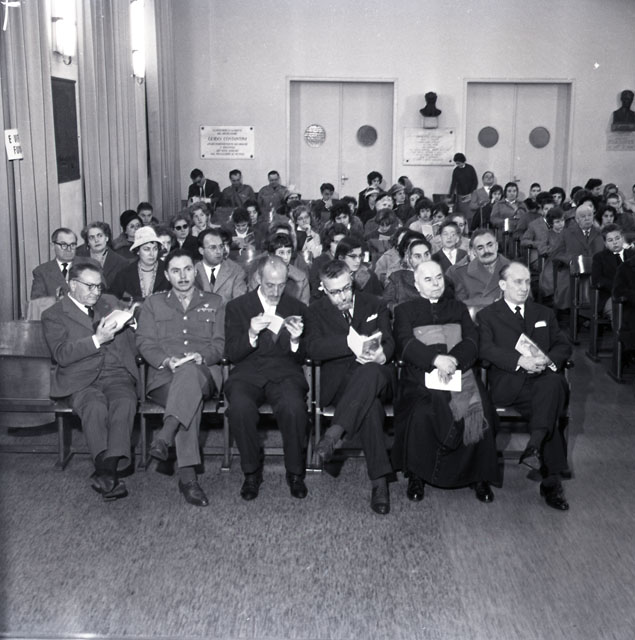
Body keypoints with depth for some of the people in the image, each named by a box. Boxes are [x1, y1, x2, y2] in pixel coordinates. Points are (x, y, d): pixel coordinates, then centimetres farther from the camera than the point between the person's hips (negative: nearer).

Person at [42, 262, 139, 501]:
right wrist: (97, 339, -17)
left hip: (117, 375, 3)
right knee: (95, 406, -34)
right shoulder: (54, 315, 9)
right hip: (82, 380, -2)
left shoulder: (110, 303, 23)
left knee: (125, 402, -31)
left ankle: (107, 469, -44)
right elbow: (61, 355, -7)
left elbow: (132, 344, 23)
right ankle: (111, 476, -42)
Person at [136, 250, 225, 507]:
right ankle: (188, 475, -42)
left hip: (203, 374, 0)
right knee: (191, 399, -36)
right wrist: (167, 361, -12)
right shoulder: (153, 304, 20)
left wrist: (201, 357, -12)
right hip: (164, 376, 0)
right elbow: (144, 343, 8)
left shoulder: (214, 303, 20)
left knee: (189, 371, -39)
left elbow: (220, 343, 10)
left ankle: (165, 436, -50)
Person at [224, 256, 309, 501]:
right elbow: (231, 354, 3)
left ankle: (295, 472, -10)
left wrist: (296, 340, -11)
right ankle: (251, 472, -11)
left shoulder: (297, 308, 14)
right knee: (240, 407, -34)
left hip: (284, 373, 0)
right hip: (247, 373, 0)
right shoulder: (237, 306, 10)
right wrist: (251, 334, -16)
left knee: (294, 407, -33)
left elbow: (302, 357, 12)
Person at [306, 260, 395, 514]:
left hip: (375, 374, 1)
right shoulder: (317, 311, 11)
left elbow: (389, 342, 8)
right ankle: (379, 481, -38)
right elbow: (313, 348, -6)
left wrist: (381, 354, -19)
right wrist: (349, 343, -23)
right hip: (338, 381, -1)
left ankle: (334, 433, -46)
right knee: (370, 405, -38)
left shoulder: (375, 305, 16)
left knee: (370, 370, -41)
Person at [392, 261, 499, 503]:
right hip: (421, 376, -2)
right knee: (422, 413, -33)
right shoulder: (405, 310, 15)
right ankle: (417, 475, -13)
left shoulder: (458, 308, 23)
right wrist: (436, 359, -21)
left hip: (459, 372, 2)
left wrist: (453, 359, -14)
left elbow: (472, 342, 7)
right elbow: (405, 344, -3)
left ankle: (478, 475, -9)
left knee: (481, 411, -27)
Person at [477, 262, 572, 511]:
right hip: (507, 384, -3)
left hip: (544, 377, 3)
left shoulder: (544, 314, 25)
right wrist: (519, 360, -19)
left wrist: (548, 360, -10)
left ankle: (535, 445, -37)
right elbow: (486, 349, -4)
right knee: (550, 405, -30)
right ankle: (551, 481, -28)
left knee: (554, 383, -33)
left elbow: (563, 346, 14)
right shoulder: (487, 315, 13)